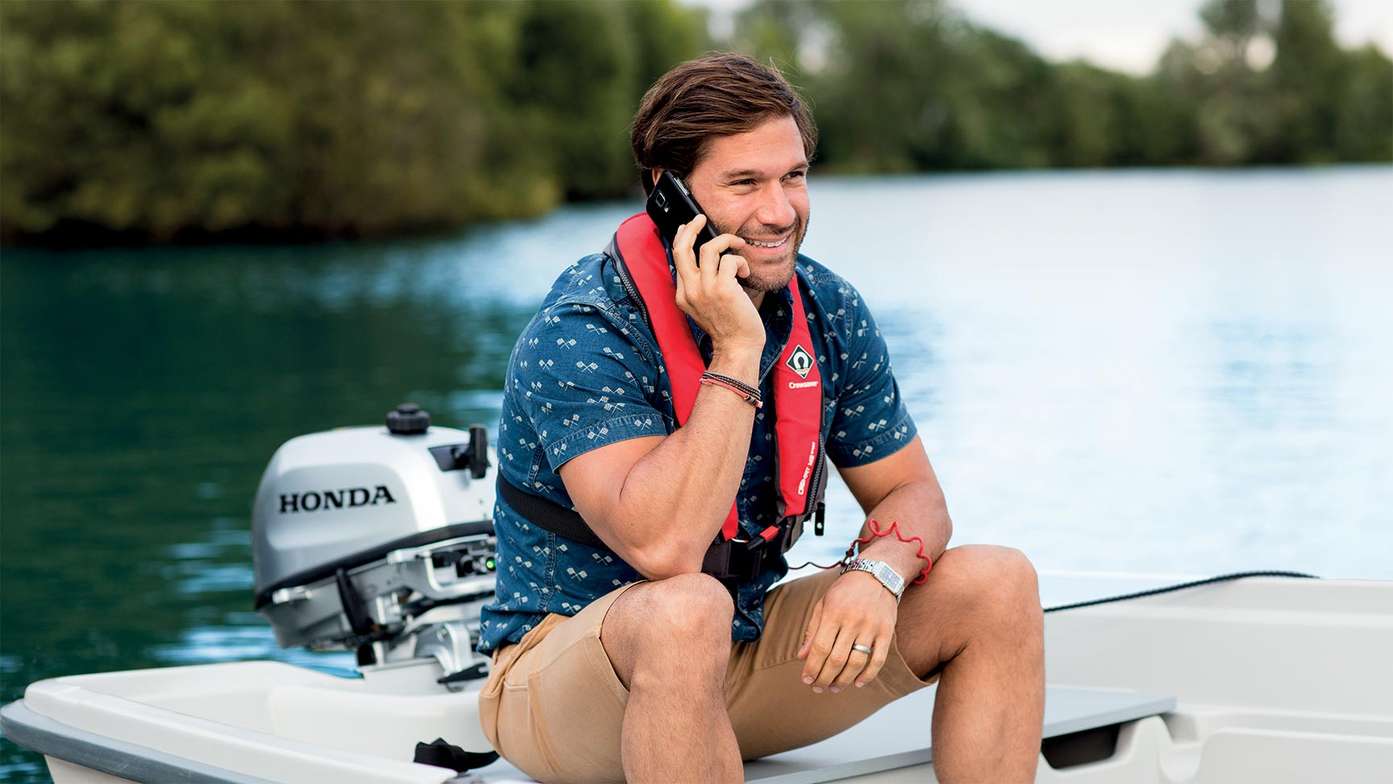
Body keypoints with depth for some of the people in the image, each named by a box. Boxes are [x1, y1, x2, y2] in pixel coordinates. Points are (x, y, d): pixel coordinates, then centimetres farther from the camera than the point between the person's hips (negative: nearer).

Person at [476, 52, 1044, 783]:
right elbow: (663, 549, -35)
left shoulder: (830, 312, -2)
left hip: (745, 652, 7)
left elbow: (912, 493, 3)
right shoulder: (576, 337, -23)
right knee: (685, 612, -40)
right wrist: (736, 354, -33)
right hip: (567, 662, -6)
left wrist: (879, 571, -20)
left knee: (999, 585, -7)